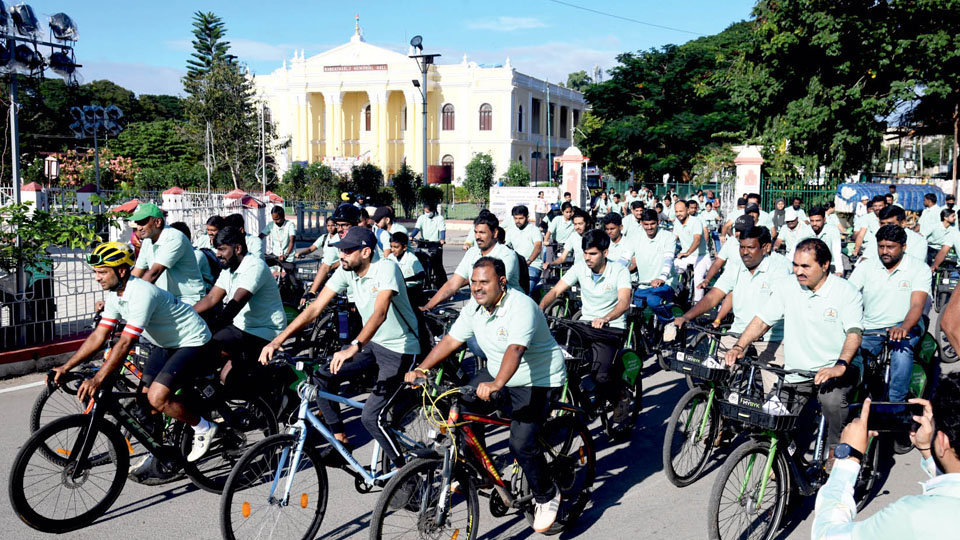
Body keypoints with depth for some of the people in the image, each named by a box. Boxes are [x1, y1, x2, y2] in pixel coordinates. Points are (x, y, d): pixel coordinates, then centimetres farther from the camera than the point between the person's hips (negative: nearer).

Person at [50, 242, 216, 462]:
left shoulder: (142, 293, -30)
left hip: (191, 342, -9)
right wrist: (65, 367, -3)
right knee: (144, 395, 3)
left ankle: (204, 429, 1)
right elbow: (99, 336, 2)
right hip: (166, 344, 9)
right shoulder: (115, 294, -1)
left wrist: (97, 380, -35)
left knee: (157, 397, -20)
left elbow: (125, 343, -33)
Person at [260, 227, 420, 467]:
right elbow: (315, 308, -8)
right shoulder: (346, 272, -6)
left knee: (371, 417, -15)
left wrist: (353, 348, -55)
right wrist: (277, 340, -16)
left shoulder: (386, 268, -25)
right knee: (323, 376, -7)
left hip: (400, 350, -7)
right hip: (372, 343, 7)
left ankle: (402, 467, 7)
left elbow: (380, 313, -40)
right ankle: (341, 441, 11)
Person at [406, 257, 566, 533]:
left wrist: (496, 384, -56)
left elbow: (515, 350, -41)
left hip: (538, 382, -8)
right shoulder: (474, 306, -3)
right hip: (495, 374, 8)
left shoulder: (521, 307, -27)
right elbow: (451, 340, -2)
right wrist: (420, 369, -11)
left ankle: (546, 495, 8)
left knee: (521, 443, -18)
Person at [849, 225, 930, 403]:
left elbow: (917, 305, -16)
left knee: (902, 349, -36)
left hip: (906, 326, -2)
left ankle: (896, 403, -21)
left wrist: (904, 328, -38)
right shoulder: (865, 267, 3)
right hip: (869, 329, 2)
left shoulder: (920, 269, -3)